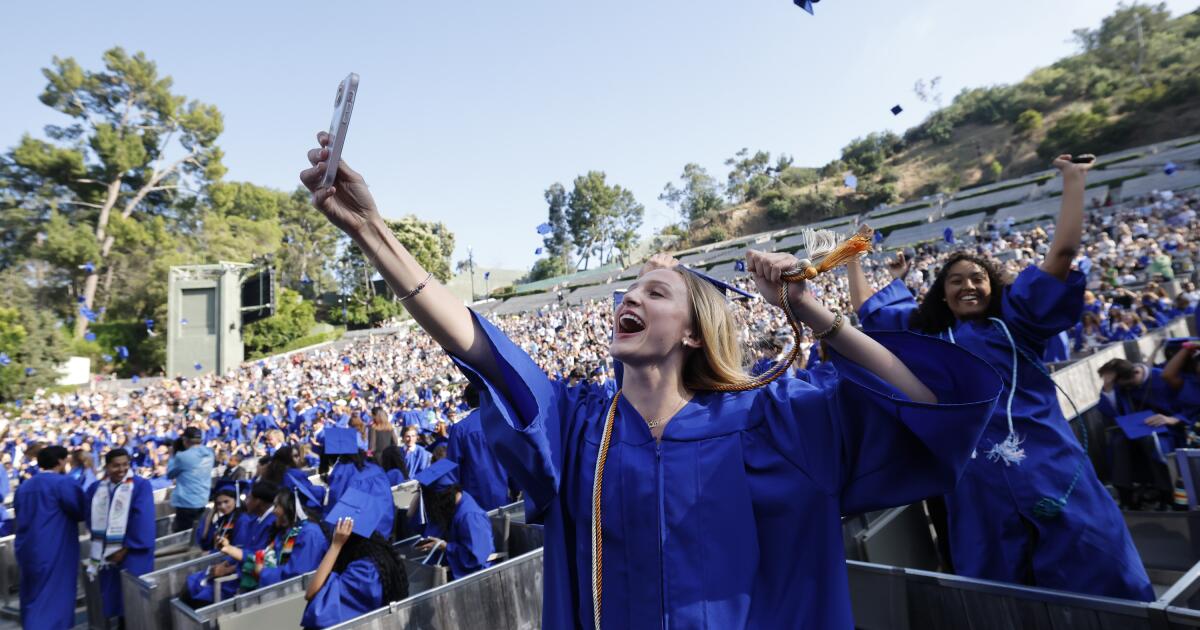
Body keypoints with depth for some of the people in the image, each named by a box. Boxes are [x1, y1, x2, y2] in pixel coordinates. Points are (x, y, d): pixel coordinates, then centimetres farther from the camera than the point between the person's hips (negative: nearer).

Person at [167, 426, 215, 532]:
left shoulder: (183, 456, -18)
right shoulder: (210, 454, 1)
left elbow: (170, 474, -1)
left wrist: (173, 455, 9)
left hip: (186, 503, -7)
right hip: (203, 501, 7)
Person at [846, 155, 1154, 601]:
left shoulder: (1015, 321, 8)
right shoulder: (925, 335, 14)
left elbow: (1062, 252, 2)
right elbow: (867, 309, 23)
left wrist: (1073, 179, 5)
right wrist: (854, 259, 30)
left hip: (1048, 471, -1)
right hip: (979, 483, 2)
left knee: (1098, 581, 3)